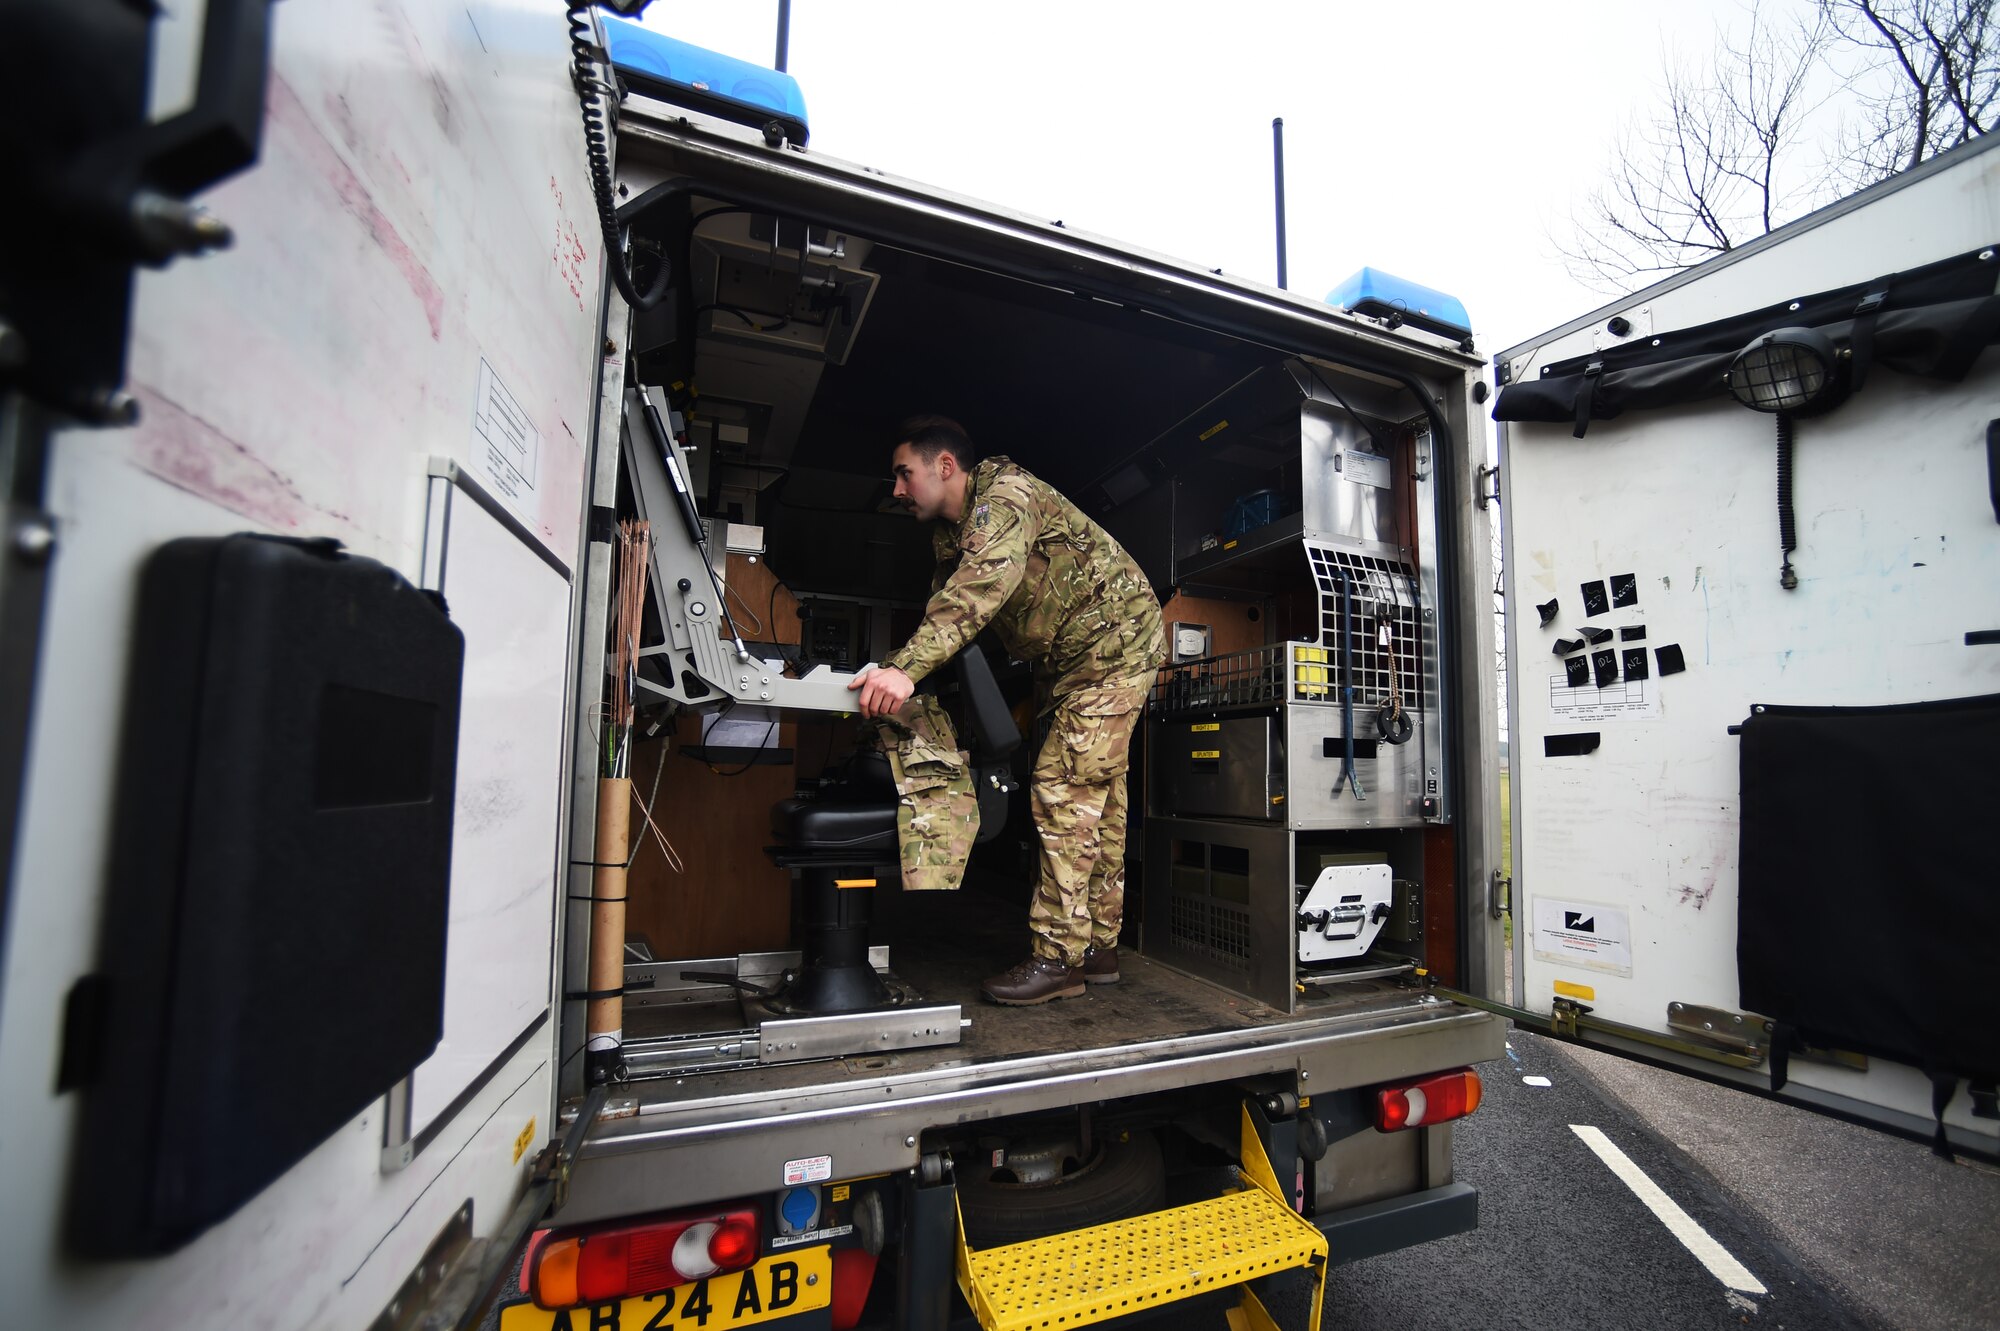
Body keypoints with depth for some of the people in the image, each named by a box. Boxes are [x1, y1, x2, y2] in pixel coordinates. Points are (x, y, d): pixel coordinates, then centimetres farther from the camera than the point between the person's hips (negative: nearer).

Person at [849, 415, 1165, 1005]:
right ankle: (1097, 945, 19)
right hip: (1069, 659, 10)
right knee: (1097, 797, 10)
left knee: (1064, 787, -15)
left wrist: (907, 668, -48)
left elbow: (980, 589, -39)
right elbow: (947, 607, 3)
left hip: (1116, 642, -10)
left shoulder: (1007, 496, -21)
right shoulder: (953, 530, 9)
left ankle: (1059, 956, -7)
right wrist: (894, 669, -12)